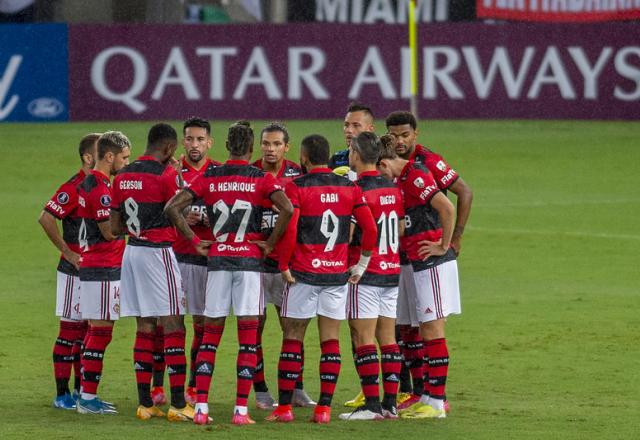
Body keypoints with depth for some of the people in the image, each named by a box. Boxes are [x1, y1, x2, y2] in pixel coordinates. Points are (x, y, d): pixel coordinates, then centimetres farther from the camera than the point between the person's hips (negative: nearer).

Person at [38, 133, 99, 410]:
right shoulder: (74, 187, -15)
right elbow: (46, 218, -21)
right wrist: (67, 252, -16)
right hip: (75, 270, -8)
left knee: (88, 330, 12)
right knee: (70, 329, -4)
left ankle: (81, 391, 19)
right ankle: (62, 395, 0)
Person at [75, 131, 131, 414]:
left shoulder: (88, 183, 14)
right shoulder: (100, 188, -17)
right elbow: (110, 231, -19)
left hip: (90, 265, 10)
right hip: (103, 267, -10)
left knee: (96, 331, 14)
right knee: (101, 330, -7)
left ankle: (87, 395, 17)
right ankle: (88, 398, -5)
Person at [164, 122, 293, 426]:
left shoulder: (208, 178, 4)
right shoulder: (262, 179, -2)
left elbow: (172, 207, -3)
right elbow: (287, 209, -17)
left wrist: (194, 241, 4)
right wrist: (270, 243, -5)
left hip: (217, 260, 2)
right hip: (250, 260, -2)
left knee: (210, 335, 8)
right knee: (248, 338, 1)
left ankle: (201, 408, 2)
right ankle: (241, 410, -3)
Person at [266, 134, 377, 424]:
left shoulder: (296, 188, -7)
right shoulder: (349, 188, 4)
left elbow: (289, 230, -16)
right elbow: (370, 228, 0)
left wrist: (284, 265, -4)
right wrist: (361, 264, 10)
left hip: (303, 274, -3)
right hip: (337, 274, 3)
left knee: (292, 339, 5)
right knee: (331, 340, 6)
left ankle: (284, 407, 4)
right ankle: (324, 408, 3)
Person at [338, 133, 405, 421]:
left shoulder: (357, 191, -14)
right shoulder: (393, 189, 8)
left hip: (365, 275, -7)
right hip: (392, 271, 7)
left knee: (363, 338, -5)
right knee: (387, 338, 9)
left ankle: (372, 404, -9)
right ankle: (391, 403, 8)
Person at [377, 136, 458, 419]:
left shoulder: (414, 176, -15)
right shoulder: (401, 178, 15)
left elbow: (446, 208, -25)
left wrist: (444, 246, -17)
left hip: (433, 264, -10)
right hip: (423, 265, 10)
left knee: (432, 332, -6)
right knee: (428, 333, 12)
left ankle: (435, 403, -4)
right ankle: (429, 397, 16)